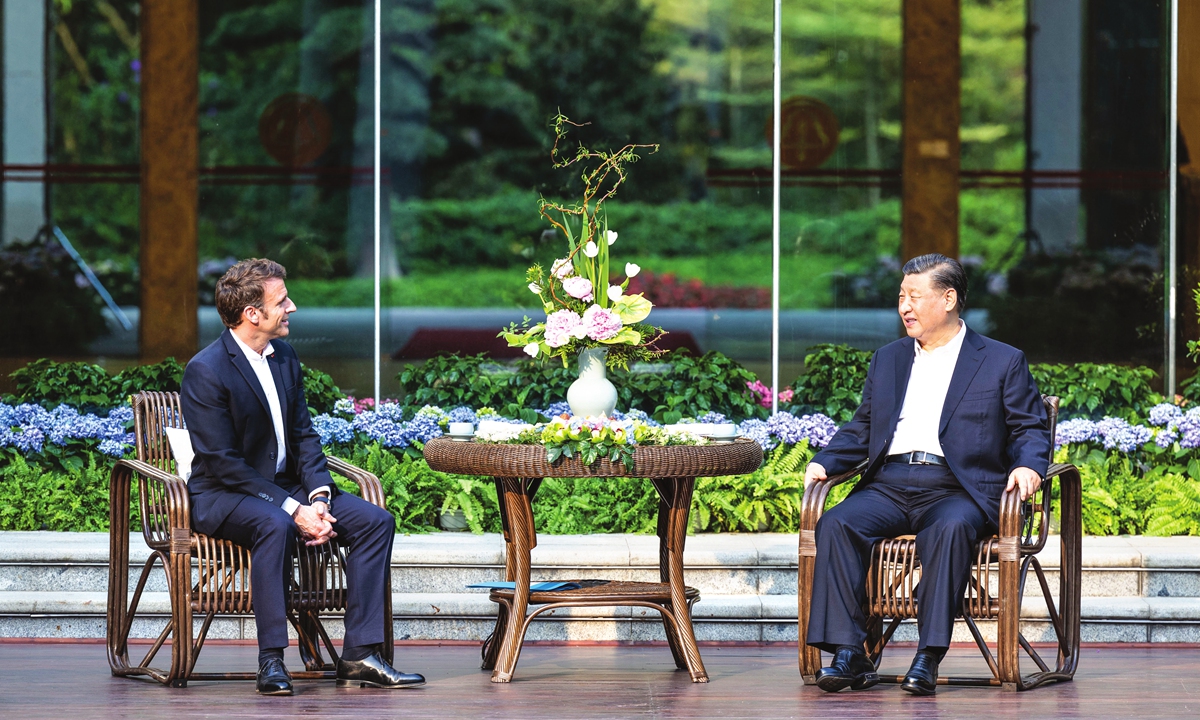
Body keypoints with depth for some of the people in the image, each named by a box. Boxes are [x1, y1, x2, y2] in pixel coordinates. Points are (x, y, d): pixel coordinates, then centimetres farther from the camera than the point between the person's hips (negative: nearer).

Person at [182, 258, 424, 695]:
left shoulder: (284, 357, 7)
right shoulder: (206, 372, -18)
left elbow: (304, 435, 9)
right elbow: (224, 463, -20)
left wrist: (318, 499, -9)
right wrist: (293, 509, -25)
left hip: (285, 487, 8)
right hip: (224, 495, -8)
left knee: (376, 521, -10)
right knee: (275, 525, -39)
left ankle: (359, 655, -13)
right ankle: (271, 660, -34)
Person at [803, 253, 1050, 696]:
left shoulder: (1002, 362, 12)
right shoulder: (888, 359, 26)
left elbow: (1030, 430, 8)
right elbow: (861, 430, 24)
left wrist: (1028, 466, -14)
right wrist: (824, 463, 6)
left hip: (956, 489, -4)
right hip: (889, 486, 4)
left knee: (949, 529, -38)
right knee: (835, 525, -26)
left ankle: (928, 658, -39)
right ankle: (849, 655, -29)